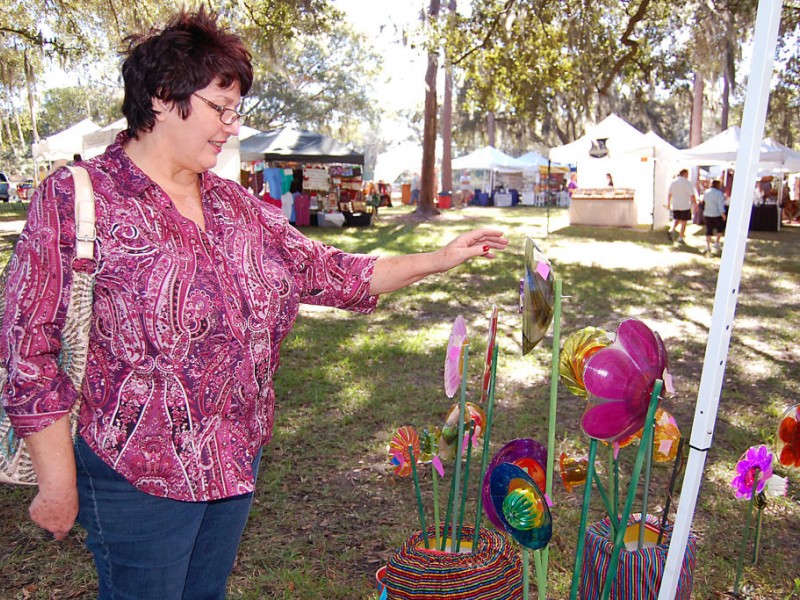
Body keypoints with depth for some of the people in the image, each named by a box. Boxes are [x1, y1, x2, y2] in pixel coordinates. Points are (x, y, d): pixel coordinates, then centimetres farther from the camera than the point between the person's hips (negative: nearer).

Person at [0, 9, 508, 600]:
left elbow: (323, 271, 9)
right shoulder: (74, 198, -12)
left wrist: (438, 260, 5)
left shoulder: (235, 205, 6)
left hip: (238, 458, 6)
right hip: (139, 475, -6)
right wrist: (58, 483, -10)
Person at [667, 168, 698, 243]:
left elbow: (669, 194, 12)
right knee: (684, 221, 6)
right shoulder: (687, 183, -12)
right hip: (685, 206, -5)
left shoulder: (673, 182, 5)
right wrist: (695, 204, -5)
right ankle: (681, 237, 9)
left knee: (677, 219, 20)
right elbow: (692, 195, -14)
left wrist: (668, 203, 21)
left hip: (675, 205, 5)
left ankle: (672, 230, -4)